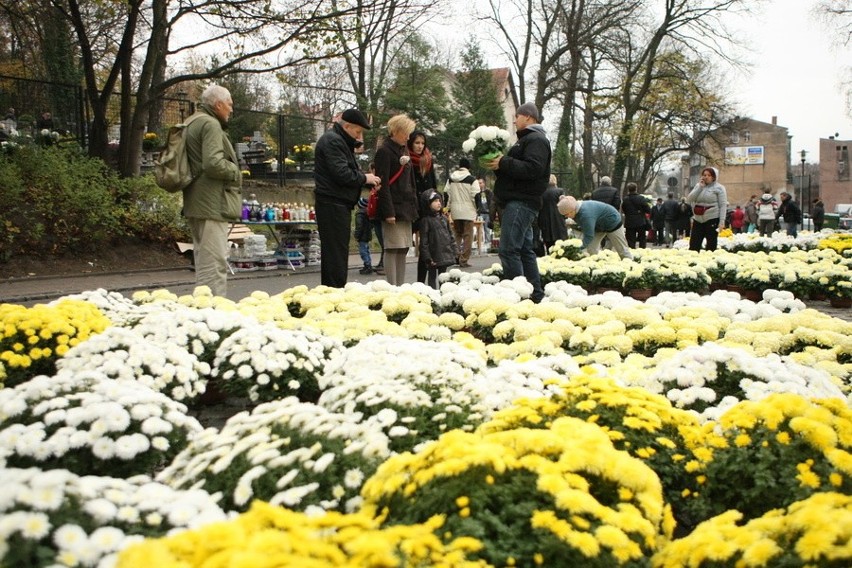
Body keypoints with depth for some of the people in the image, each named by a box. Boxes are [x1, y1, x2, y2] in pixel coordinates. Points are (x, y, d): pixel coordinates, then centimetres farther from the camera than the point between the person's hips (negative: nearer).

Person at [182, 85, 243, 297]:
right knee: (214, 263, -10)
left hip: (196, 205, 11)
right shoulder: (210, 124, -13)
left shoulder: (191, 123, 20)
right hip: (212, 204, -11)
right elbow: (213, 163, -24)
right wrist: (235, 172, -8)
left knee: (204, 261, 17)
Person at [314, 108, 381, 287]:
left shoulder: (340, 141, 22)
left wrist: (366, 178, 7)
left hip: (338, 204, 11)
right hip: (333, 204, -11)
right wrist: (364, 178, -8)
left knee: (333, 252, 12)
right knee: (336, 252, -10)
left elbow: (348, 172, 25)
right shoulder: (332, 141, -12)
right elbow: (342, 174, -22)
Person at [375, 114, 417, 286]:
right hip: (393, 208, -8)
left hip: (406, 207, 8)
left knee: (403, 249, 8)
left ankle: (401, 287, 12)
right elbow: (383, 184, -15)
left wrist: (414, 207, 16)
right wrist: (388, 212, -21)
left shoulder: (403, 151, 19)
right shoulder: (384, 151, -8)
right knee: (393, 249, -8)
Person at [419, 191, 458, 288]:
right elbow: (424, 240, -11)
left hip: (445, 254, 6)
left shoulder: (444, 218, 12)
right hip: (434, 254, -6)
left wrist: (454, 250, 11)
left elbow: (450, 235, 18)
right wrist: (427, 257, -16)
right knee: (432, 277, 3)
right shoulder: (426, 220, -8)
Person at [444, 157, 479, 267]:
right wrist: (478, 208, 1)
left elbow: (446, 194, 11)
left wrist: (447, 208, 18)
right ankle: (464, 260, -4)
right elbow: (476, 196, -10)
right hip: (468, 211, -4)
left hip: (455, 211, 5)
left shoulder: (450, 179, 8)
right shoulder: (472, 180, -7)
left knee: (457, 234, 16)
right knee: (467, 235, -1)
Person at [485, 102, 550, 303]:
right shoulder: (527, 139, 26)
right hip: (518, 202, 11)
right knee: (525, 250, 13)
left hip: (521, 203, -11)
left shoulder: (536, 140, -7)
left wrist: (504, 163, -17)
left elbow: (533, 168, -22)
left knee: (509, 250, -15)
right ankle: (536, 294, 18)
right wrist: (500, 164, 8)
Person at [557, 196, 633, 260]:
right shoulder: (576, 210, -14)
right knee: (591, 250, -2)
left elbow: (589, 236, -41)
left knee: (622, 251, 3)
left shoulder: (586, 213, -42)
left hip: (613, 222, -8)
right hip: (600, 226, 8)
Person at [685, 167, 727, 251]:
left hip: (712, 219, -5)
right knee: (693, 246, 3)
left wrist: (722, 222, -17)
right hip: (698, 220, 5)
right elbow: (689, 200, 3)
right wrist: (700, 187, -4)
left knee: (711, 246, -2)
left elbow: (723, 205, -7)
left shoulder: (719, 188, -1)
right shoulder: (698, 186, 14)